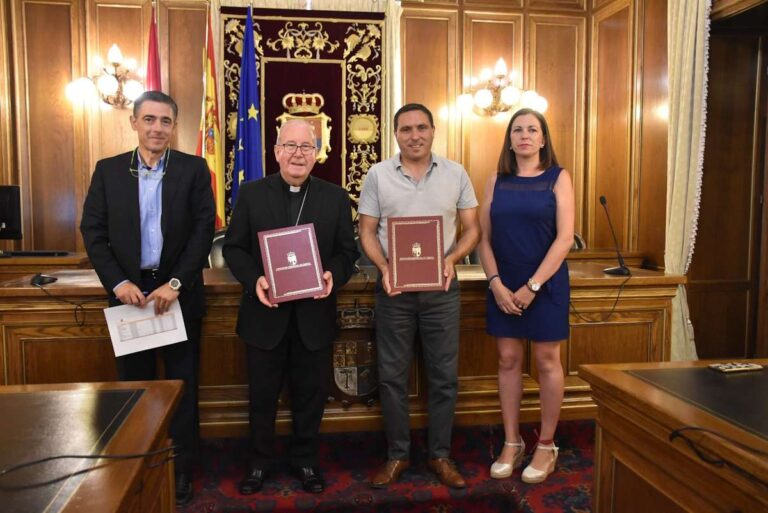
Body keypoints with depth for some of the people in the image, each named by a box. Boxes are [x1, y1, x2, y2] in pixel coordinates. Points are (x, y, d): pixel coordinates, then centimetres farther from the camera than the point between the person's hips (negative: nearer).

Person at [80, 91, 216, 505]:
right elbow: (93, 231, 1)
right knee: (134, 386, 12)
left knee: (182, 387, 9)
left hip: (179, 294, -1)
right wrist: (118, 283, -12)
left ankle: (181, 470, 24)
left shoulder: (194, 169, 0)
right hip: (129, 292, 2)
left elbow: (204, 230, -6)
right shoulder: (108, 170, 5)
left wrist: (175, 284, -15)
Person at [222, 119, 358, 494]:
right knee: (262, 395, 14)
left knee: (311, 394, 14)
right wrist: (253, 280, -18)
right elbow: (233, 247, 0)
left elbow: (347, 251, 2)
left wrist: (333, 275, -18)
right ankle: (260, 461, 35)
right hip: (265, 313, 0)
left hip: (314, 314, 1)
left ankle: (305, 460, 35)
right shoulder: (251, 194, 1)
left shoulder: (335, 197, 3)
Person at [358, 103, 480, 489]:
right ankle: (397, 454, 25)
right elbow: (367, 232, 1)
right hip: (393, 288, 0)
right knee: (392, 376, 8)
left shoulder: (455, 174, 2)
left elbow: (471, 228, 4)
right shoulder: (378, 175, 0)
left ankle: (440, 455, 25)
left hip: (441, 288, 1)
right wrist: (384, 268, -15)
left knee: (444, 376, 8)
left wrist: (451, 259, -15)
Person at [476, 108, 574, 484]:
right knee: (508, 360, 8)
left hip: (546, 283, -3)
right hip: (503, 284, 3)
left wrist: (532, 286, -15)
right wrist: (496, 284, -10)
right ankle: (511, 443, 21)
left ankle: (546, 446, 21)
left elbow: (564, 238, -9)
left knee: (547, 361, 6)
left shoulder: (558, 178, -2)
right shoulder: (496, 181, 6)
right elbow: (484, 238, 3)